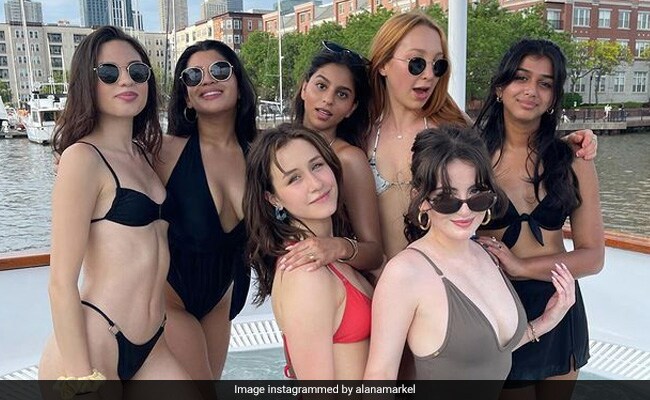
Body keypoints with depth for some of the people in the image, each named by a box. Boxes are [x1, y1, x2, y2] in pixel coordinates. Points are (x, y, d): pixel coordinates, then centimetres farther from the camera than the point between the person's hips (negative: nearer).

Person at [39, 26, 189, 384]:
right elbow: (62, 282, -15)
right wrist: (81, 378, -16)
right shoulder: (83, 156, -11)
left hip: (150, 347, 7)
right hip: (87, 351, -7)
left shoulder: (144, 155, 11)